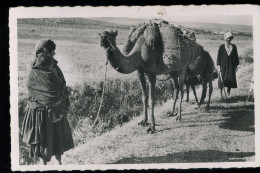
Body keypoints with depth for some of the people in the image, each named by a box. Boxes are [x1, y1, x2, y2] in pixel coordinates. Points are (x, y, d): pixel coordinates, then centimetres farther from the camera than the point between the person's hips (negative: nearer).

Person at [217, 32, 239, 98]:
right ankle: (221, 93, 1)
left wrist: (236, 66, 9)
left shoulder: (234, 47, 8)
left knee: (231, 80, -1)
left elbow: (236, 56, 12)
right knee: (222, 80, -6)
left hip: (231, 66, 3)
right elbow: (218, 57, 0)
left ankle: (228, 93, 11)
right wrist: (218, 66, -5)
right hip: (223, 66, -2)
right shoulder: (222, 47, 1)